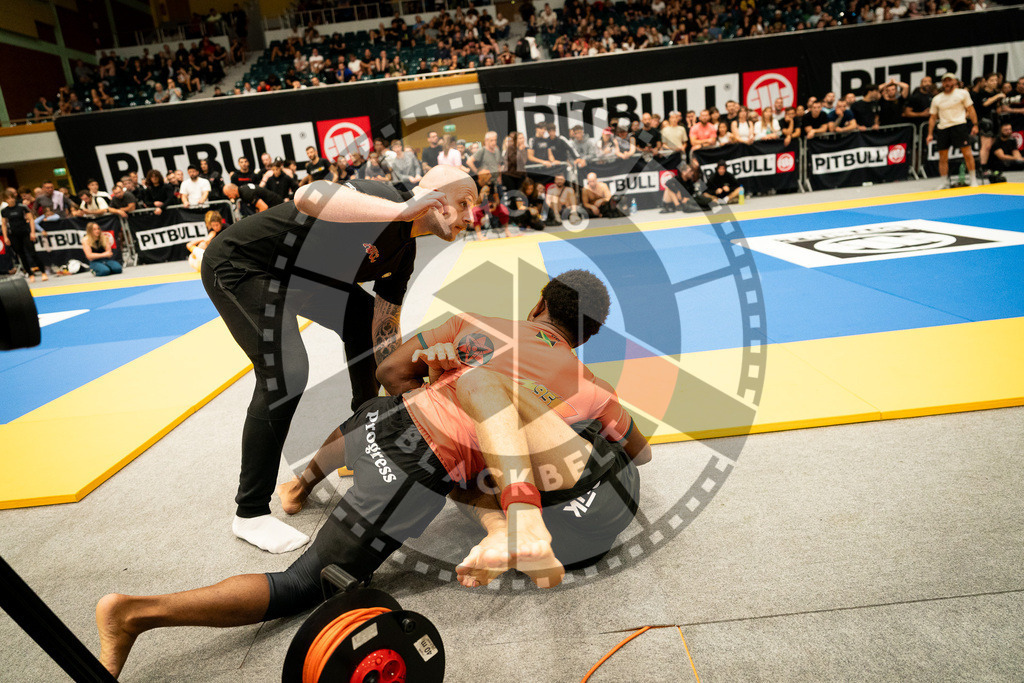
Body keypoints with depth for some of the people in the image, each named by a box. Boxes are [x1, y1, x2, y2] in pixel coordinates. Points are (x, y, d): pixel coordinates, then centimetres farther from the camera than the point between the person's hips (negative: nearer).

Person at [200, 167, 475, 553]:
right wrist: (402, 209, -49)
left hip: (300, 275, 9)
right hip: (238, 265, -9)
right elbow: (308, 197, -49)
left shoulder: (404, 253, -1)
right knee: (287, 372, -22)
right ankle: (250, 514, -5)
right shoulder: (382, 198, -27)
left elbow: (385, 332, 2)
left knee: (367, 322, 11)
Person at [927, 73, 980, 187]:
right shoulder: (936, 99, 12)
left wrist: (975, 125, -3)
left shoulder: (963, 93, 6)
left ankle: (973, 179, 2)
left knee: (967, 153, -7)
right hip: (942, 128, 3)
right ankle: (945, 181, 13)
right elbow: (932, 117, 15)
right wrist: (930, 134, 8)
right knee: (943, 158, 3)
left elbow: (971, 110, 6)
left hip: (959, 125, -2)